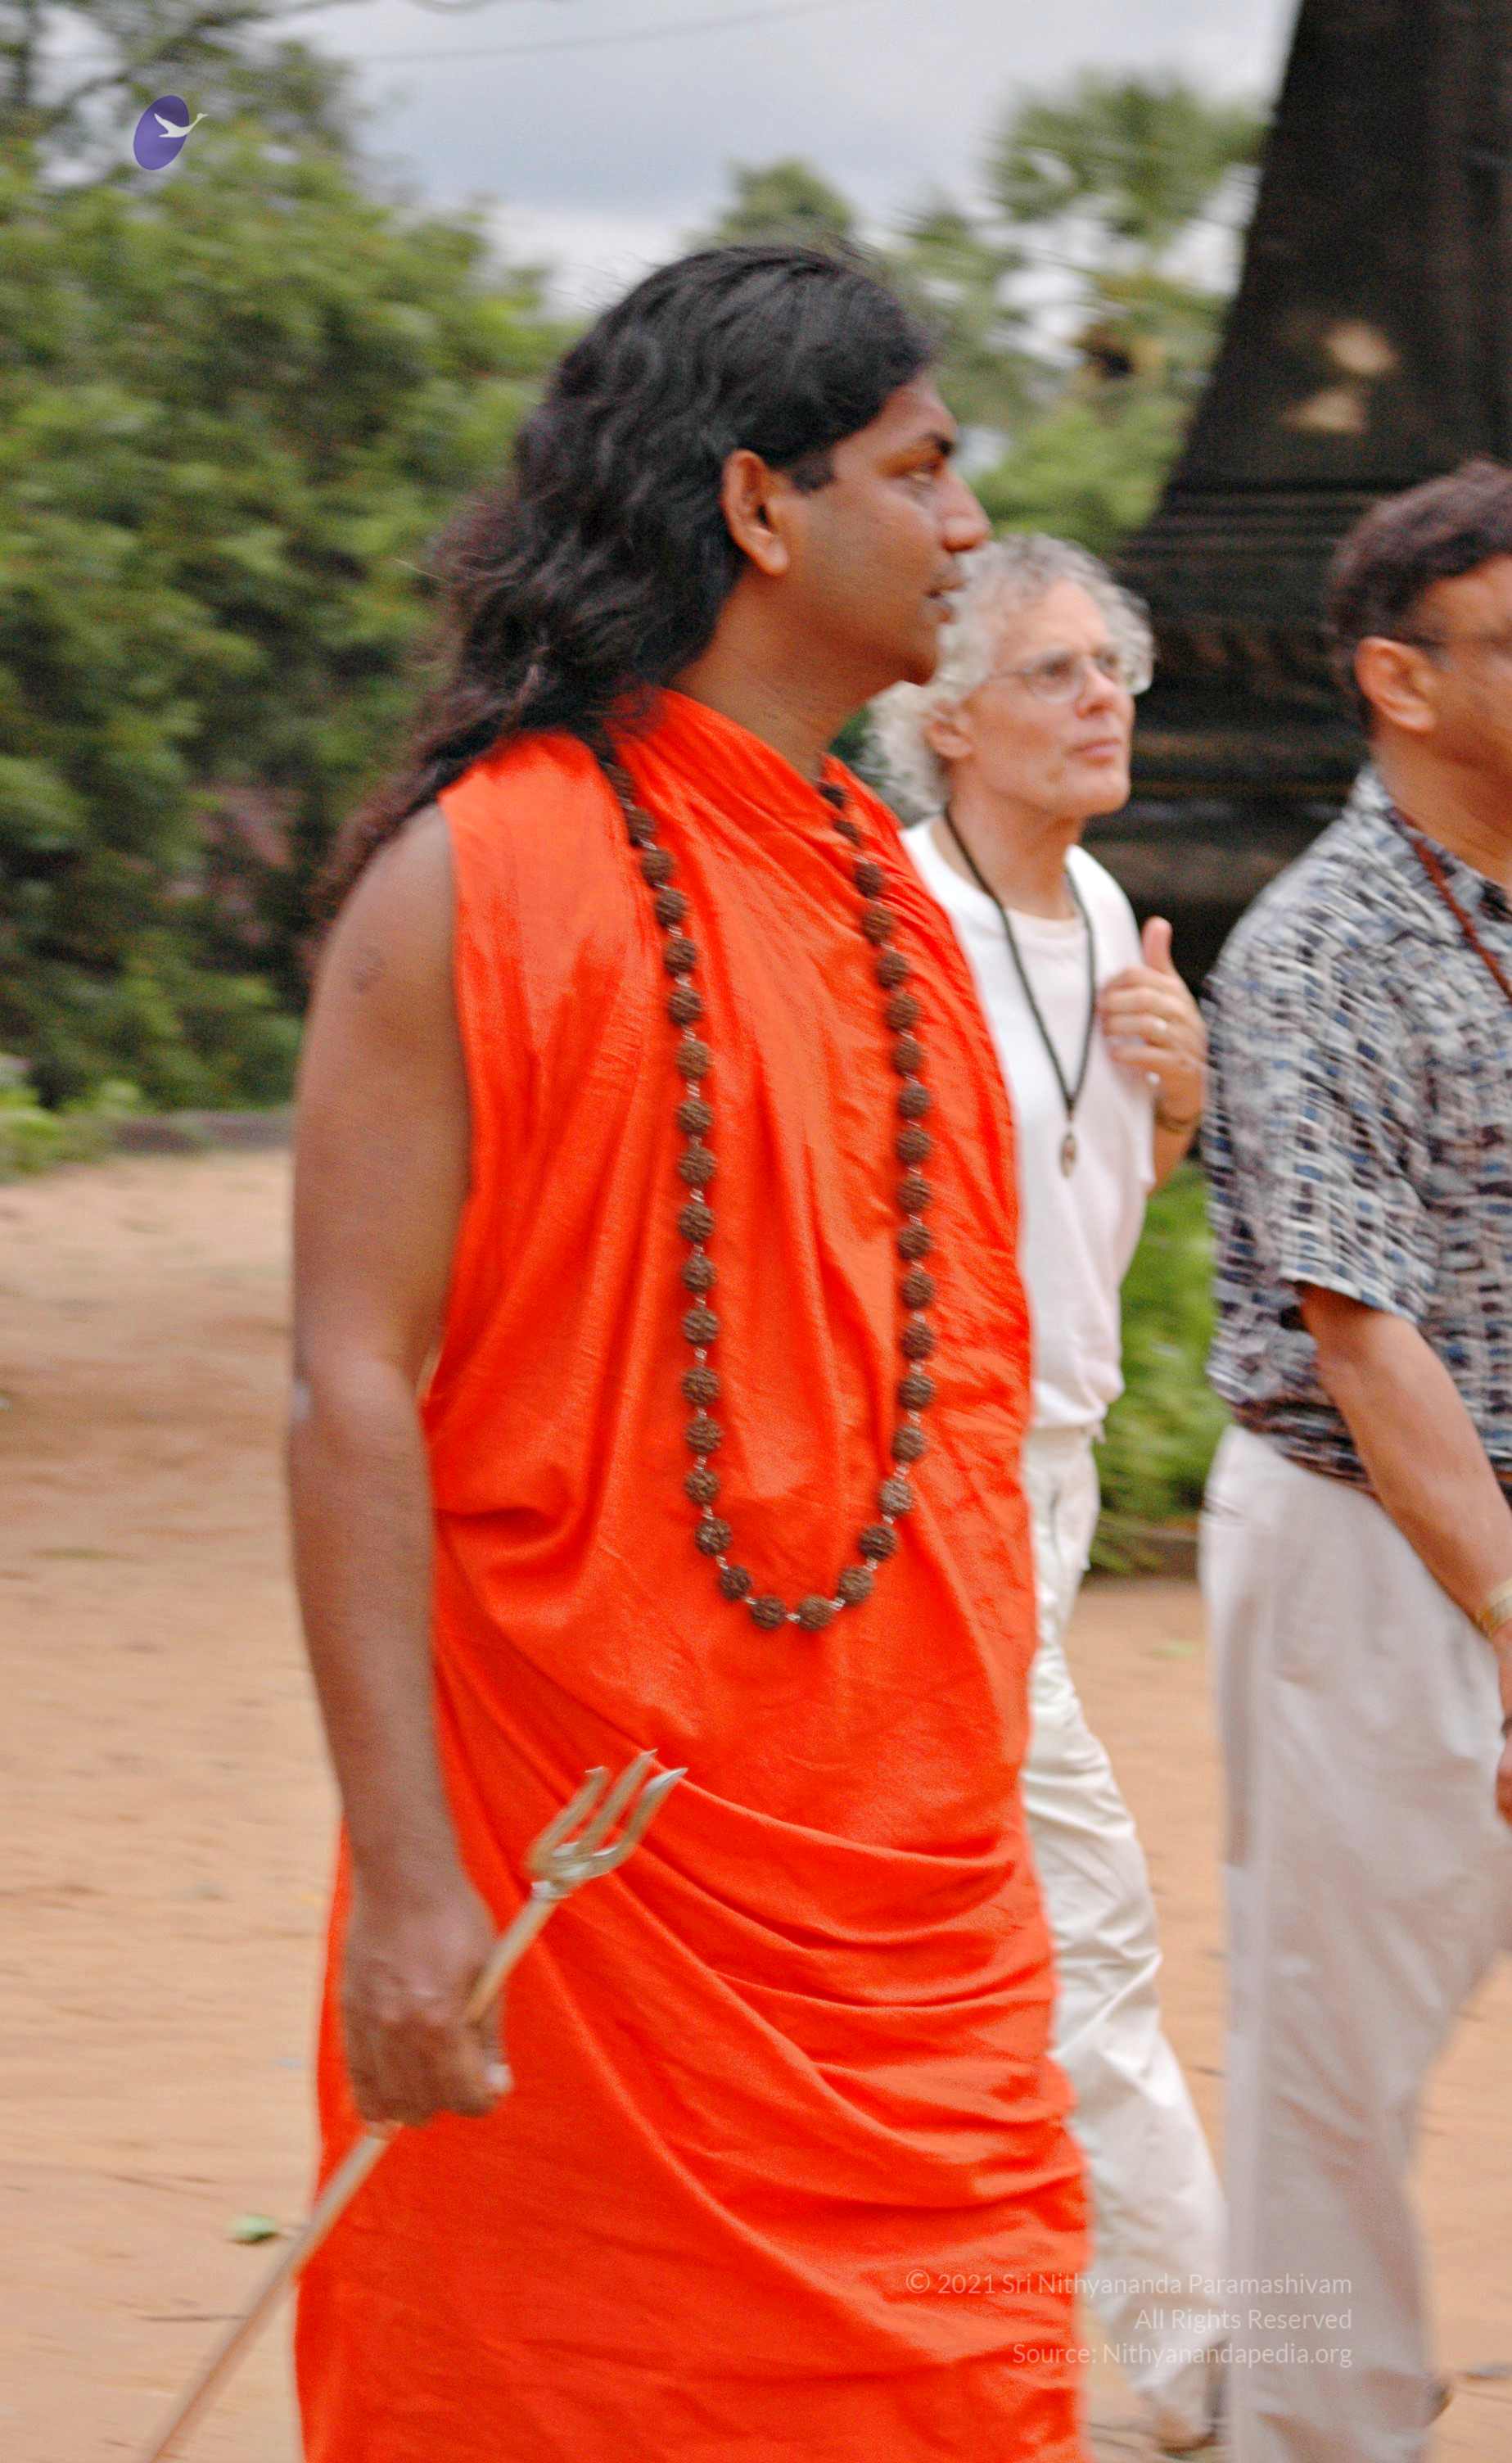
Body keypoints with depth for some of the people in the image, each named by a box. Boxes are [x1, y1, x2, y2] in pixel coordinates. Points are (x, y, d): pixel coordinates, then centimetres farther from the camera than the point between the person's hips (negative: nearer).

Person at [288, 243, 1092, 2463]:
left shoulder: (893, 895, 13)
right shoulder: (477, 877, -9)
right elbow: (352, 1386, -13)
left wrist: (981, 1804, 17)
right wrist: (406, 1875, -19)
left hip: (910, 1880, 7)